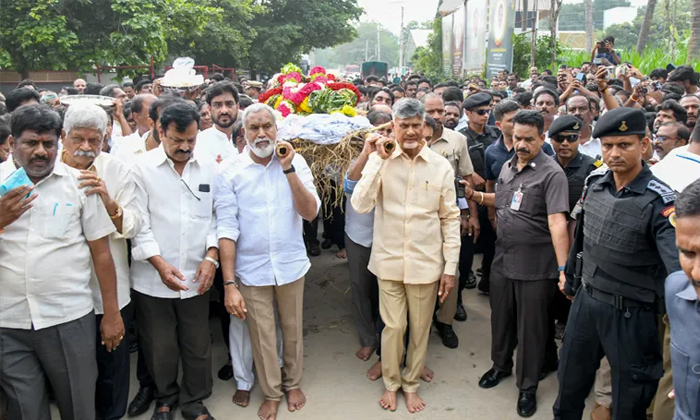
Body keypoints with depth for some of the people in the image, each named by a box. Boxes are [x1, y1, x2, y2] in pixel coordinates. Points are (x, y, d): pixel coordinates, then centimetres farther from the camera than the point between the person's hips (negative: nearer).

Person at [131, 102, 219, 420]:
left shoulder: (209, 168, 3)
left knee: (197, 345, 11)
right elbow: (138, 223, -7)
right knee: (159, 347, 13)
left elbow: (216, 217, 7)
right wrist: (160, 263, -14)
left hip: (197, 276, 2)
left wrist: (211, 257, -5)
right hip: (153, 278, -2)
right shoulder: (142, 168, -4)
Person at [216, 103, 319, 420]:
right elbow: (227, 229, -10)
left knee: (293, 330, 17)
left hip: (291, 265, 2)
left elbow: (310, 213, -11)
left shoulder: (296, 163, -3)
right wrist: (229, 284, -13)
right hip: (251, 270, -1)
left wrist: (288, 169, -18)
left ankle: (293, 383, 42)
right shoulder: (231, 172, -8)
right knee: (262, 337, 12)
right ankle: (271, 393, 35)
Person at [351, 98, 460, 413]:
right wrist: (379, 160, -21)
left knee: (420, 329, 14)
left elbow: (450, 219, 1)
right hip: (389, 261, 0)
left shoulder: (441, 166, -4)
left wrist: (450, 267, 0)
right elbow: (360, 205, -16)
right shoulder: (379, 160, -5)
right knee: (393, 327, 10)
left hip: (426, 263, 1)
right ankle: (391, 382, 35)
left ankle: (411, 383, 37)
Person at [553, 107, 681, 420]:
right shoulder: (595, 182, -1)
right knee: (569, 386, 22)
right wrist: (569, 275, 21)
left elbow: (680, 265, -31)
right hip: (585, 300, 5)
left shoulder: (660, 201, -20)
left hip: (630, 314, -5)